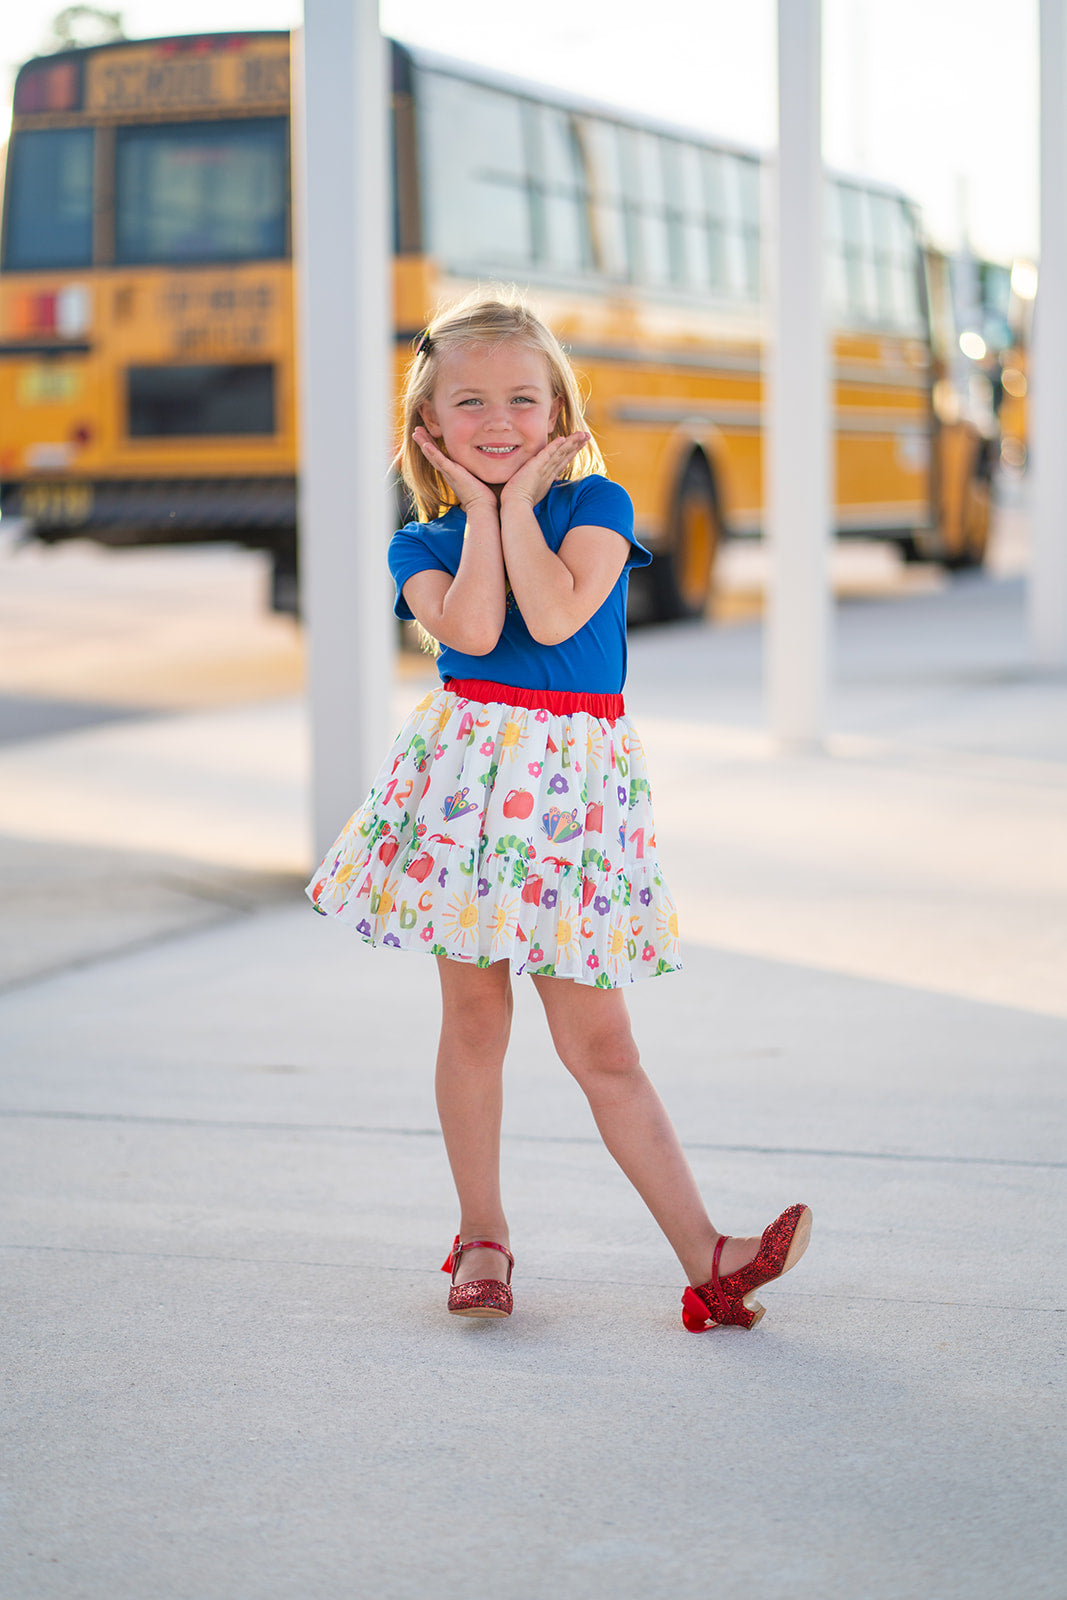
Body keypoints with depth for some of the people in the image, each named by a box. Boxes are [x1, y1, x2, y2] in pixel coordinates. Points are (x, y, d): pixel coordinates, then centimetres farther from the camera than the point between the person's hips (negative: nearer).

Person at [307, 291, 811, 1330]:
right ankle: (482, 1235, 20)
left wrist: (519, 501, -6)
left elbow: (553, 616, -15)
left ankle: (704, 1255, -1)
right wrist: (481, 509, -5)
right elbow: (470, 630, -15)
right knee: (473, 1017, 5)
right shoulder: (421, 545, 6)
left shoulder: (595, 503, 3)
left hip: (574, 779, -1)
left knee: (599, 1046, -3)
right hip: (466, 774, 1)